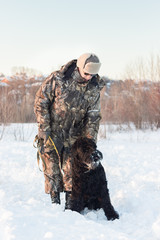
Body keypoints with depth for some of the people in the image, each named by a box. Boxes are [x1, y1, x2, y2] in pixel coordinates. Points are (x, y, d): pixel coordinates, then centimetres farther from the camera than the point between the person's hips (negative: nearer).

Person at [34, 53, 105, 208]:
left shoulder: (94, 89, -5)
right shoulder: (57, 79, -16)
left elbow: (93, 117, 0)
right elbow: (40, 102, -9)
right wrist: (44, 129, -13)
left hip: (73, 135, 2)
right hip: (51, 132, -2)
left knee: (71, 170, 0)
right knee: (52, 168, 1)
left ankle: (70, 203, 10)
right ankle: (54, 201, 12)